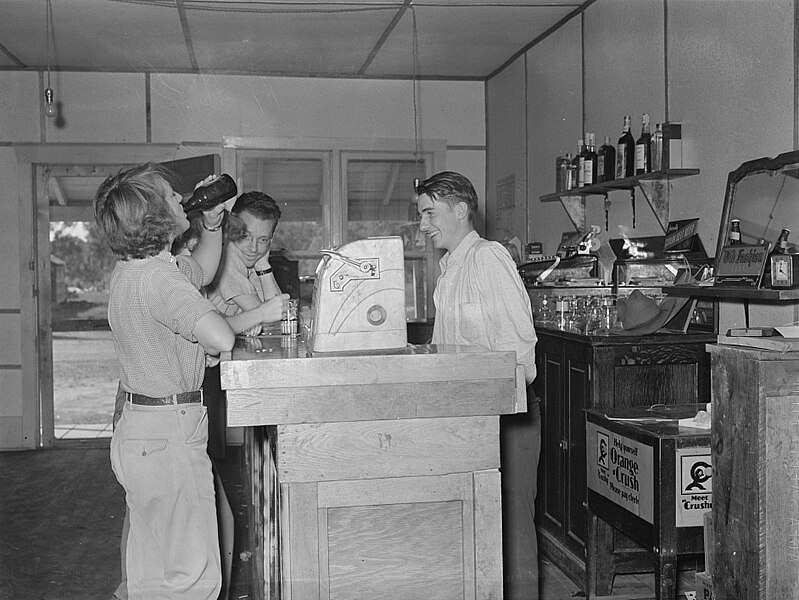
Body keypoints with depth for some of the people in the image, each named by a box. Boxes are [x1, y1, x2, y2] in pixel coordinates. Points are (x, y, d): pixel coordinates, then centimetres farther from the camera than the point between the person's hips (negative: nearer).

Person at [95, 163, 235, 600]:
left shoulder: (131, 270, 11)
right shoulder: (160, 280, -21)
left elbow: (202, 269, 29)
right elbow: (222, 340, -33)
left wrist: (212, 224, 14)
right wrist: (208, 315, -10)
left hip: (138, 431, 10)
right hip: (170, 436, -10)